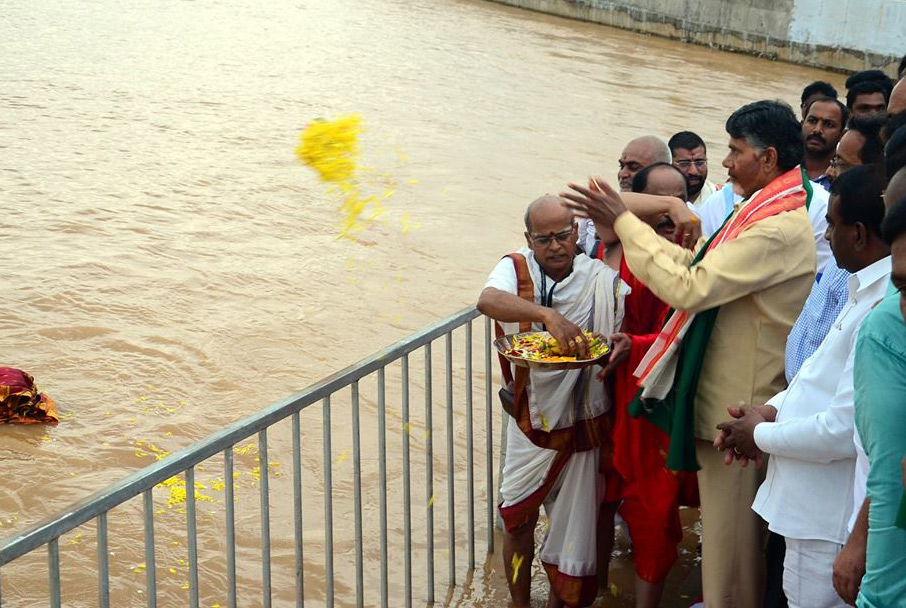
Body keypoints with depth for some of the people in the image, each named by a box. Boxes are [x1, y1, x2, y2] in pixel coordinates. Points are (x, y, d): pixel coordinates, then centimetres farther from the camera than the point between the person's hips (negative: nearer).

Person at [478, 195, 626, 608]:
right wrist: (547, 315, -46)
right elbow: (488, 300, -30)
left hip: (583, 423, 0)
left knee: (574, 525, 10)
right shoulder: (516, 268, -8)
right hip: (530, 421, 0)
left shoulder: (604, 281, -6)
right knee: (517, 520, 8)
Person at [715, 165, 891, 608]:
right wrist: (775, 409, 5)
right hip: (813, 506, 10)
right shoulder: (869, 290, 7)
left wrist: (762, 435, -11)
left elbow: (845, 428, -27)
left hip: (829, 521, -10)